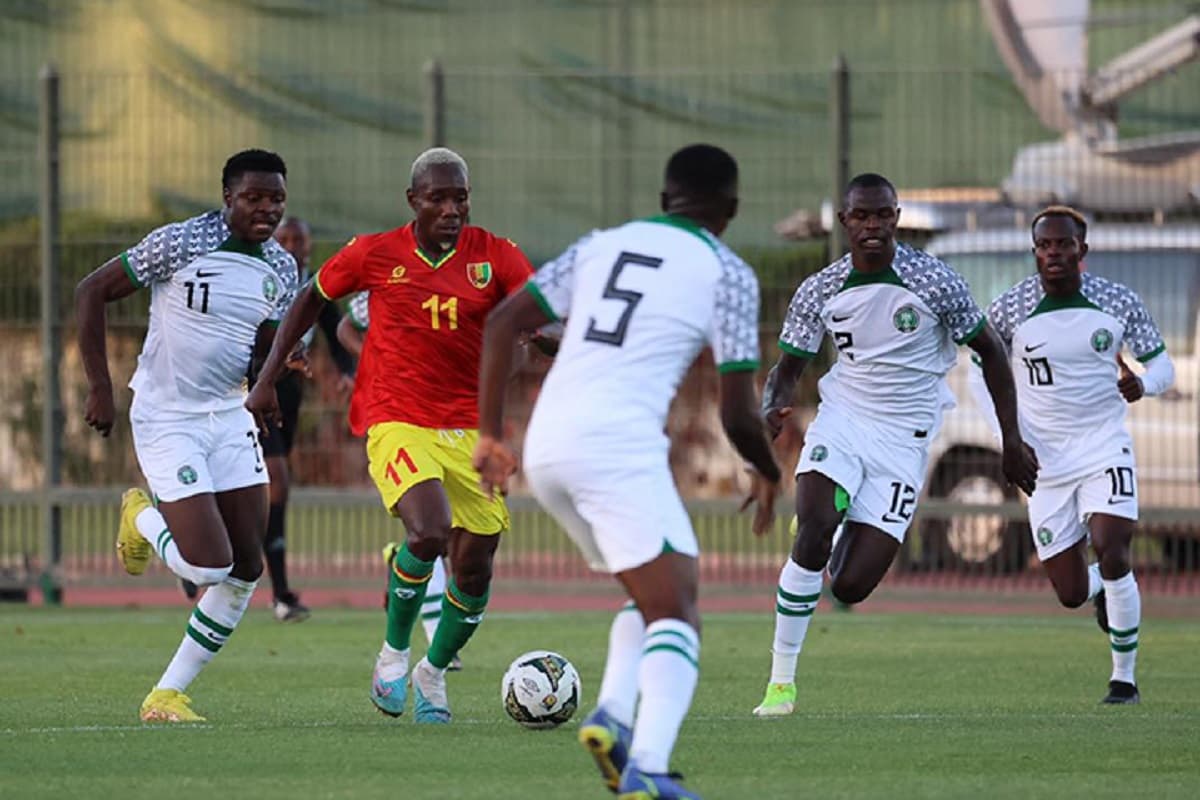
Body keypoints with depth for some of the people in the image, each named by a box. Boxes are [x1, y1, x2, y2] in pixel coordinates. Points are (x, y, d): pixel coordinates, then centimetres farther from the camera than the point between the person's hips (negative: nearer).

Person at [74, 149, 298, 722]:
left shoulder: (281, 268, 4)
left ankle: (167, 695, 11)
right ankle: (144, 519, 20)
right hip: (166, 421, -6)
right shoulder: (180, 243, -15)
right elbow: (91, 293, -8)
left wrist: (280, 345, -9)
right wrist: (100, 388, -12)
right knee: (209, 565, -15)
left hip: (228, 417, 6)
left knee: (247, 569, 0)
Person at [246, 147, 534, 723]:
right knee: (429, 534, -27)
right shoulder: (374, 254, -1)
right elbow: (312, 298, 14)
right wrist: (268, 380, 12)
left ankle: (434, 672, 30)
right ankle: (393, 652, -2)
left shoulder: (495, 258, 0)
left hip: (472, 431, 3)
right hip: (398, 424, -3)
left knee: (474, 572, 1)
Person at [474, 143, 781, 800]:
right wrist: (768, 475, 22)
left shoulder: (602, 245, 20)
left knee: (651, 596, 22)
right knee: (675, 616, -6)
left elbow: (501, 323, 13)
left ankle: (612, 715, -1)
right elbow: (737, 413, 2)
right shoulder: (728, 272, 5)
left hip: (546, 448, 6)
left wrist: (490, 434, 17)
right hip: (620, 447, -6)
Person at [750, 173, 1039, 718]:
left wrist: (1013, 442, 2)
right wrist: (773, 408, -17)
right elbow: (789, 367, 7)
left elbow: (989, 351, 3)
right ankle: (781, 682, -17)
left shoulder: (934, 282, -9)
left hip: (904, 441, -1)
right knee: (813, 531, -28)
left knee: (850, 588, -10)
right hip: (842, 422, 1)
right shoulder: (818, 292, -2)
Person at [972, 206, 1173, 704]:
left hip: (1105, 449, -1)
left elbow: (1160, 363, 6)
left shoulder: (1119, 302, -5)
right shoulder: (1010, 309, -6)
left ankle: (1124, 678, -3)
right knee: (1071, 594, 0)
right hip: (1046, 462, 1)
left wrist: (1144, 385, -18)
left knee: (1112, 555, -20)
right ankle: (1104, 590, 39)